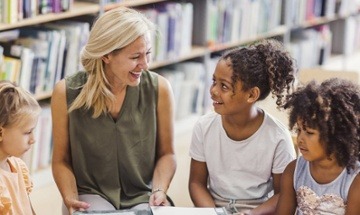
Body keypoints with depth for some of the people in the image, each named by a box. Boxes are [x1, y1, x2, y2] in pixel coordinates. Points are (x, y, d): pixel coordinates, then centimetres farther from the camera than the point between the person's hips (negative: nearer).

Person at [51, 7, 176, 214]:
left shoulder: (159, 89, -7)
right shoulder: (66, 93, -9)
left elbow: (166, 154, 4)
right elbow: (61, 160, 1)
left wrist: (159, 191, -11)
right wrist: (70, 198, -15)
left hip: (143, 196, 2)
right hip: (91, 195, -1)